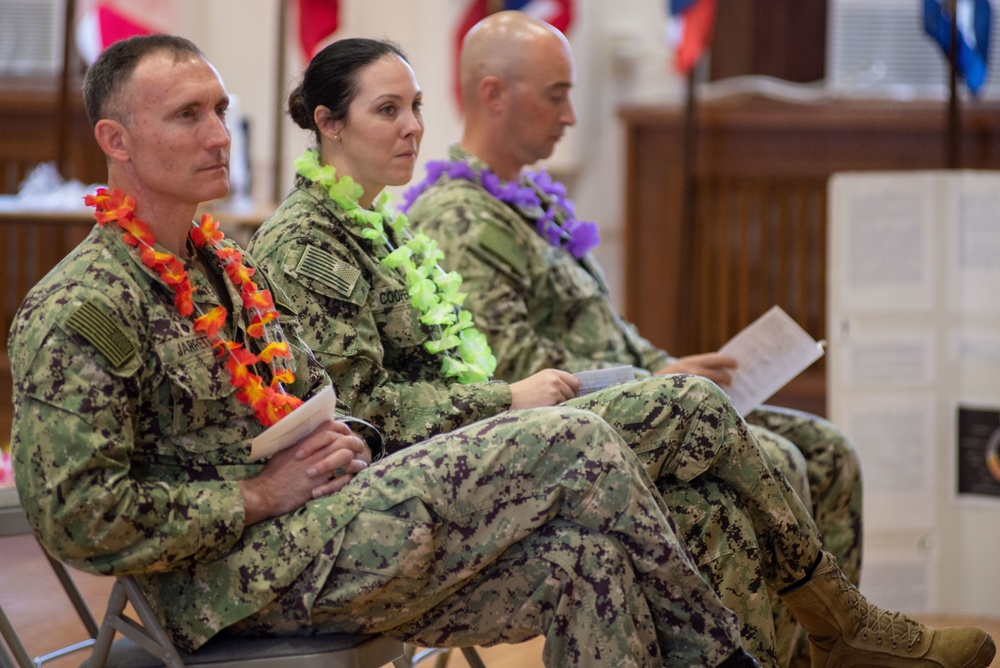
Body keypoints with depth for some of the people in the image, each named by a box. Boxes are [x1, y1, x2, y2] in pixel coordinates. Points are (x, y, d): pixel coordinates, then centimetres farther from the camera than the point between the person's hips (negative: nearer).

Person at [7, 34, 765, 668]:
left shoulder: (230, 267, 19)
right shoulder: (77, 314, -10)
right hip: (245, 580, -9)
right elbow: (78, 518, -18)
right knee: (572, 444, -15)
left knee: (581, 561, -15)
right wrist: (260, 495, -15)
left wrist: (344, 443, 5)